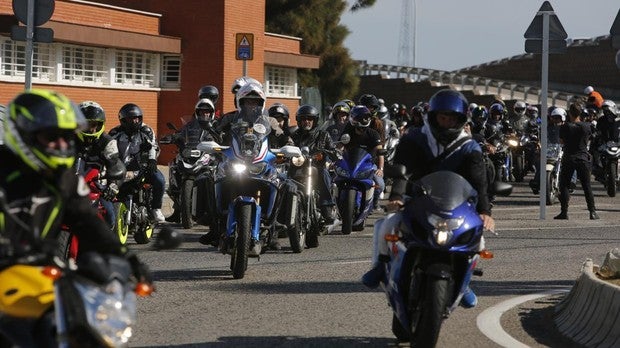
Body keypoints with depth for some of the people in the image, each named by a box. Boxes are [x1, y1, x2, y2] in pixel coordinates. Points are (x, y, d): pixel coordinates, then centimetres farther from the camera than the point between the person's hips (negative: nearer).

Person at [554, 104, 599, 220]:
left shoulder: (565, 127, -10)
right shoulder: (586, 126, -5)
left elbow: (561, 142, 1)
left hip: (568, 158, -2)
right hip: (583, 158, 2)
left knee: (564, 185, 6)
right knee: (586, 186, 6)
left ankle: (564, 212, 1)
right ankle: (593, 212, 2)